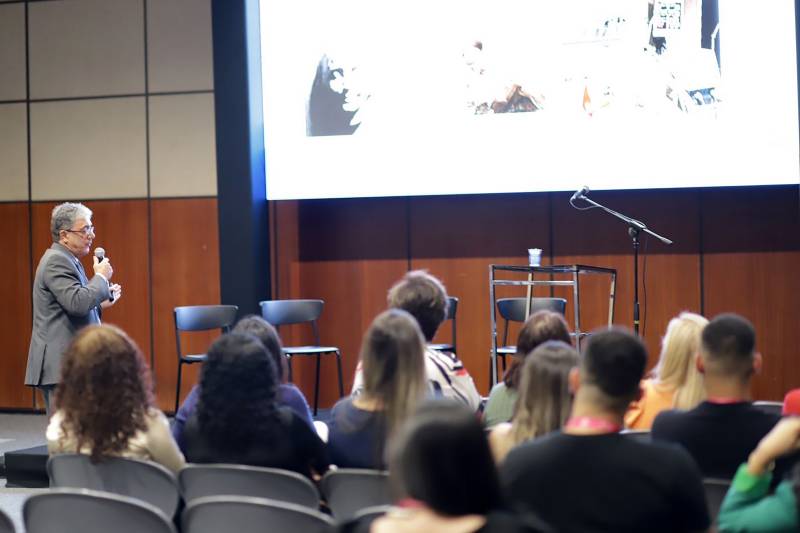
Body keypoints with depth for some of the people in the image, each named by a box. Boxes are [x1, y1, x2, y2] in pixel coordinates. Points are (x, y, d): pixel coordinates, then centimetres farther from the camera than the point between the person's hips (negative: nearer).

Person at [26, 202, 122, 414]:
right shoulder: (56, 261, -13)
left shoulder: (66, 259, 19)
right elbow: (78, 303, -25)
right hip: (61, 366, -10)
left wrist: (101, 303, 15)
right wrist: (101, 277, -13)